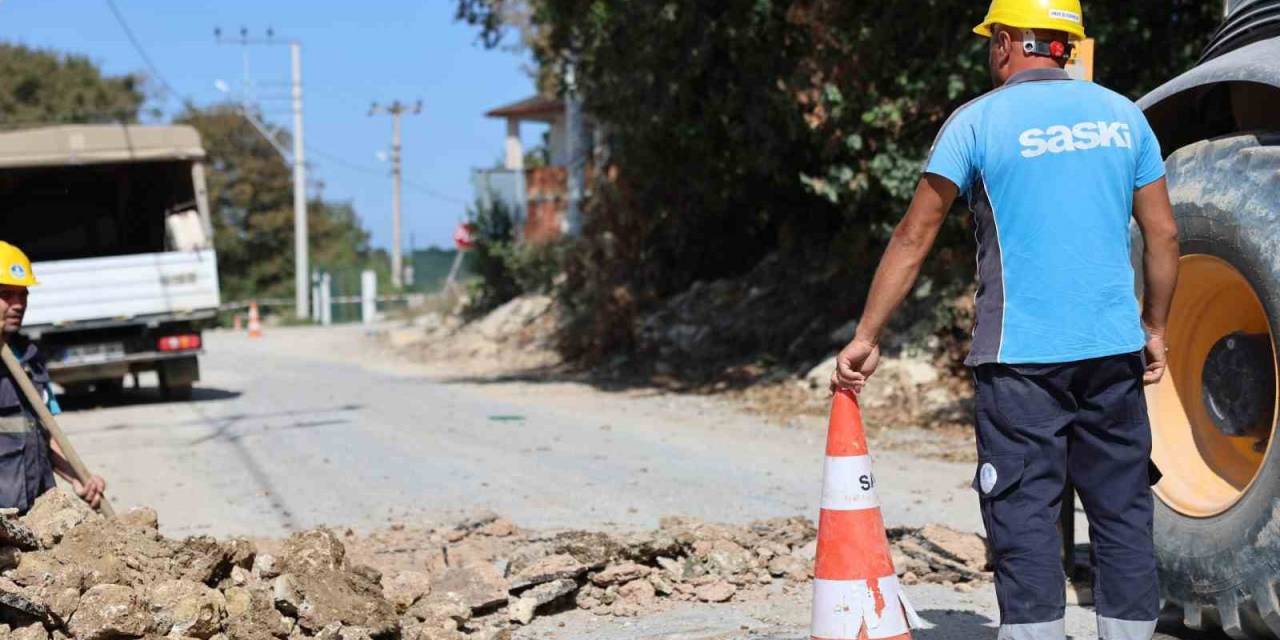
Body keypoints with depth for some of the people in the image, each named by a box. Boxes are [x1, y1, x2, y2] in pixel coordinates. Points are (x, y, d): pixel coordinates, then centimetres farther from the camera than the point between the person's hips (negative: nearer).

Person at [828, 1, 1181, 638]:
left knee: (1025, 517, 0)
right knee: (1122, 513, 10)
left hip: (1019, 355, -3)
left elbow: (913, 239, -2)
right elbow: (1164, 236, 9)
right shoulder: (1122, 115, 8)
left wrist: (865, 338, 4)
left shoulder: (979, 121, -3)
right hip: (1114, 349, 4)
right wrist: (1154, 329, 20)